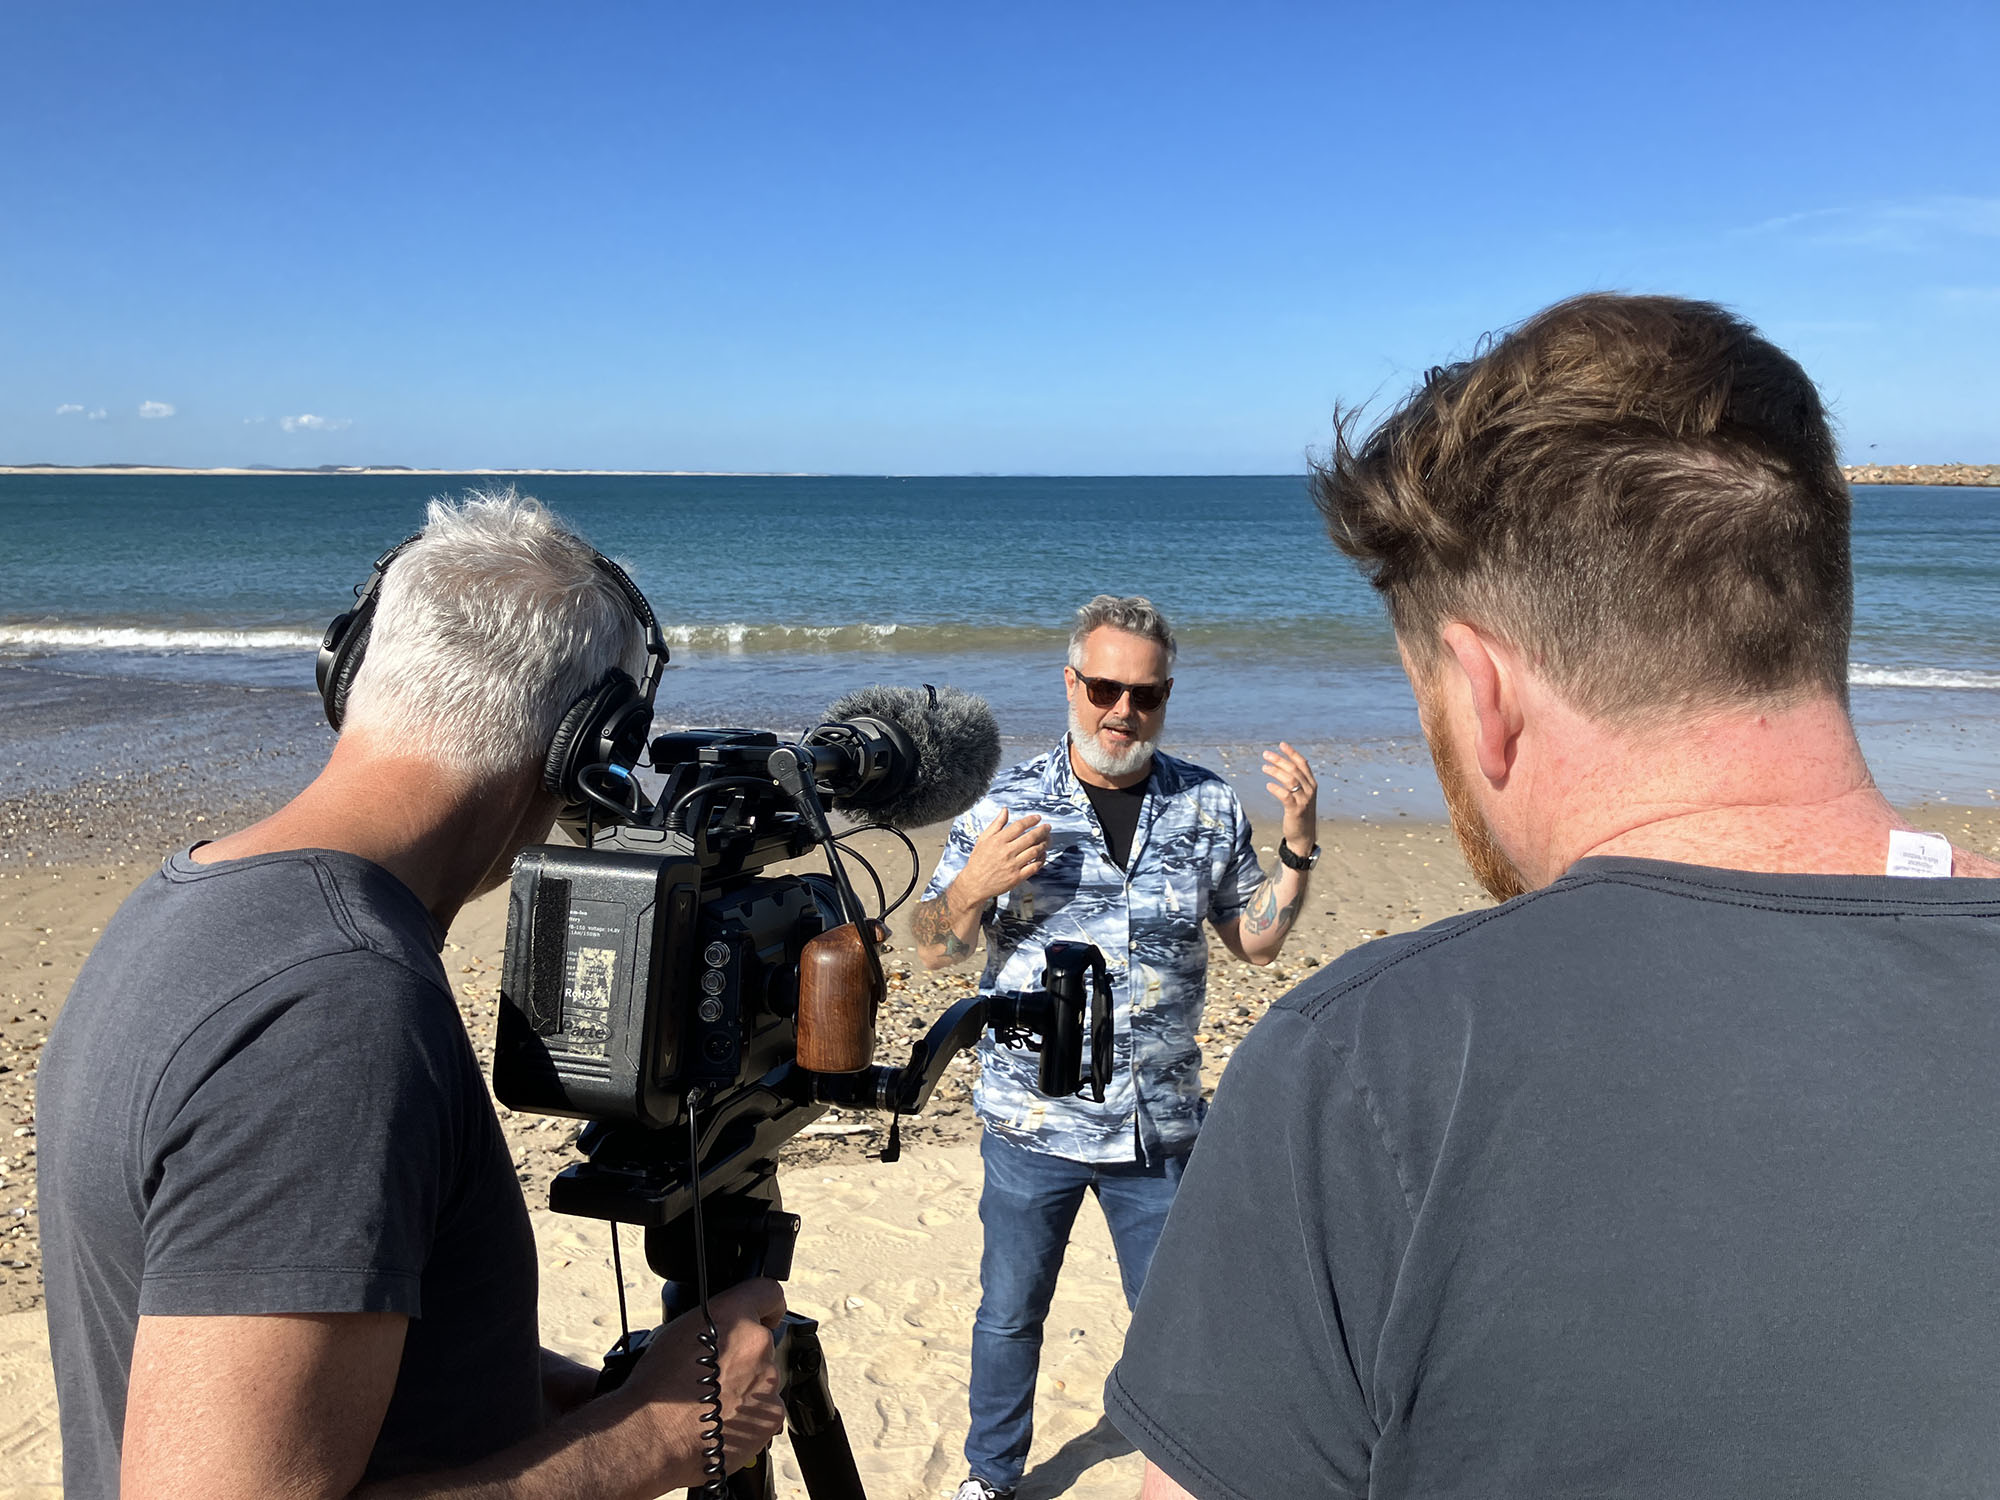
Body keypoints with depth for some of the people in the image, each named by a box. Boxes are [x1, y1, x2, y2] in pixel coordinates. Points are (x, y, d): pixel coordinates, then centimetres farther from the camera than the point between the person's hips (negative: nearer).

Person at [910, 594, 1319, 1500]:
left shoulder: (1209, 807, -1)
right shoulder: (1008, 806, -7)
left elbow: (1254, 940, 6)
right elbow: (934, 949, -3)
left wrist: (1298, 848, -8)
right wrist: (974, 884, -24)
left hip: (1160, 1124, 1)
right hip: (1030, 1123, -1)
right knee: (1009, 1315, 17)